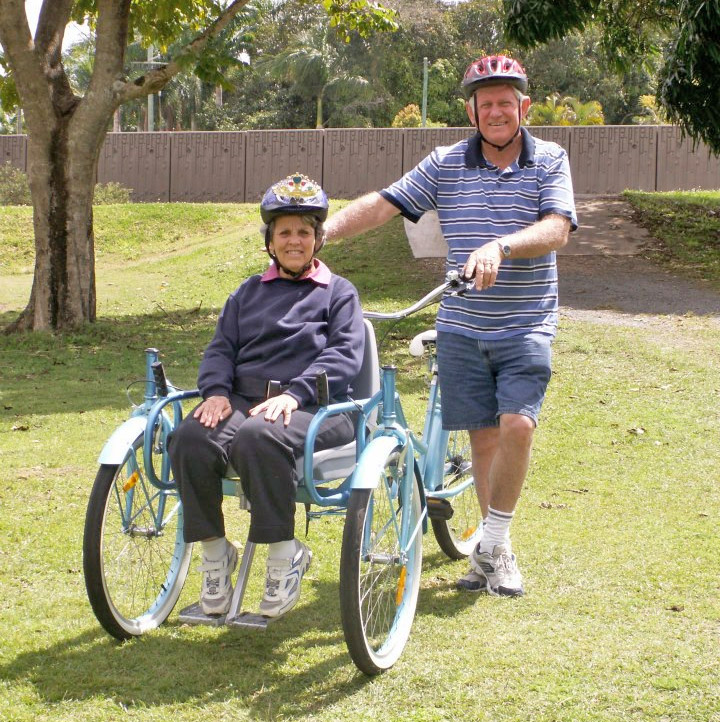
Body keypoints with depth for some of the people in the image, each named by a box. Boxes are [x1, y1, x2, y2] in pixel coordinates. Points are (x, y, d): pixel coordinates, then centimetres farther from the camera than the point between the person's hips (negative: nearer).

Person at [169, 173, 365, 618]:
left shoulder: (339, 292, 16)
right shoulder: (248, 293, 29)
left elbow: (345, 354, -1)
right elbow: (221, 348, 18)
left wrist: (294, 393, -17)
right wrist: (216, 390, -6)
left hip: (312, 409, -4)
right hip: (243, 402, 4)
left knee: (258, 437, -39)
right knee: (190, 439, -29)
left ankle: (284, 554, -25)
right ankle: (215, 553, -15)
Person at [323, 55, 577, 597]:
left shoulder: (550, 161, 0)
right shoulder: (445, 165, 5)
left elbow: (556, 228, -14)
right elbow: (382, 204, 0)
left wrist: (498, 247, -32)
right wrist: (321, 230, -14)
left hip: (526, 326, -2)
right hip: (463, 327, 2)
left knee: (518, 426, -16)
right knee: (483, 435, 4)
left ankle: (493, 546, 0)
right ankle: (493, 549, 18)